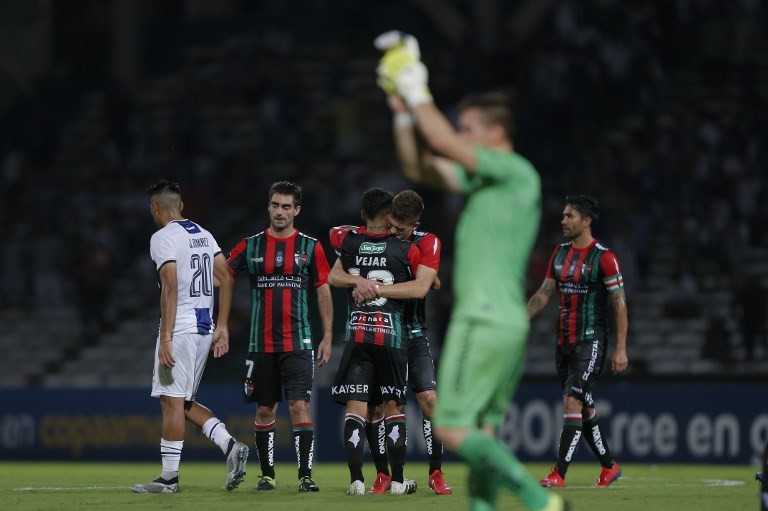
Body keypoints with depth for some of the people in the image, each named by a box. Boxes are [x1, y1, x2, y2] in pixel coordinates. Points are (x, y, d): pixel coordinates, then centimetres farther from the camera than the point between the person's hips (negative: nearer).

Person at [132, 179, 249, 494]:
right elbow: (227, 279, 12)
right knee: (183, 402, 15)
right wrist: (222, 327, 14)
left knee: (172, 400, -4)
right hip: (204, 327, 8)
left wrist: (166, 338, -19)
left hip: (180, 327, -8)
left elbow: (171, 288, -18)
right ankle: (230, 446, 1)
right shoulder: (204, 235, 16)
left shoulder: (163, 238, -9)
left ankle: (169, 477, -3)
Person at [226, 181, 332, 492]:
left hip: (298, 344, -2)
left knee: (300, 407, -11)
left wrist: (327, 336, 1)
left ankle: (305, 475, -13)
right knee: (265, 410, 7)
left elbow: (323, 291, 6)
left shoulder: (310, 247, 3)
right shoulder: (251, 247, 5)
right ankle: (267, 475, 17)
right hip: (261, 344, 2)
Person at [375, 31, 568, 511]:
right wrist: (402, 111, 13)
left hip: (486, 322, -10)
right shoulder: (484, 178, 17)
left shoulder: (517, 173, -8)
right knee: (481, 433, 6)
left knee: (453, 428, -11)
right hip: (508, 323, 10)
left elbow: (445, 144, -15)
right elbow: (419, 167, 23)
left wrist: (419, 95, -3)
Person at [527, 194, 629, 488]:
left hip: (590, 341, -7)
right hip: (564, 342, 7)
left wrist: (621, 348, -13)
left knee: (573, 401, -16)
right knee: (584, 409, 12)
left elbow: (620, 304, -9)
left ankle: (559, 474, -18)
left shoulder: (604, 258, -10)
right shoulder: (560, 254, 11)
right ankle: (609, 467, 26)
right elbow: (544, 293, 15)